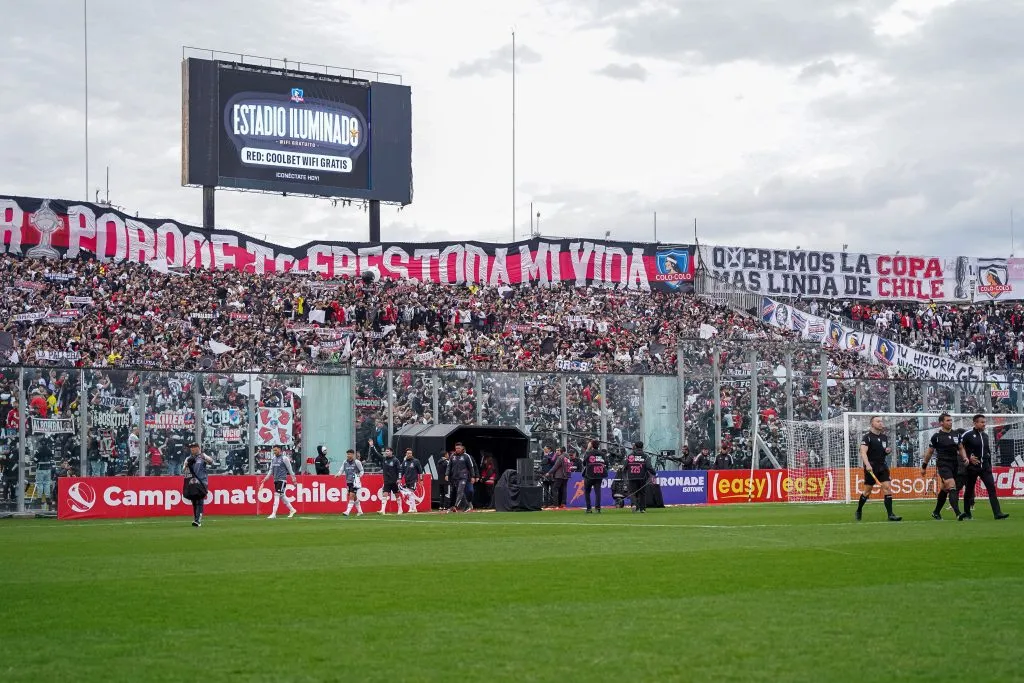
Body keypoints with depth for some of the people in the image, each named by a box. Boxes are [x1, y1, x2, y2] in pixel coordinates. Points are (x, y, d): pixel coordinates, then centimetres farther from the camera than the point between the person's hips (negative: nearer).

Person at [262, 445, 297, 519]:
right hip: (276, 480, 7)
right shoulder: (273, 459, 12)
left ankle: (274, 514, -16)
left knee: (277, 495, -14)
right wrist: (265, 479, 10)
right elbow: (271, 471, 17)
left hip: (282, 480, -7)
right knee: (282, 496, 13)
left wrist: (294, 479, -6)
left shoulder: (284, 458, -8)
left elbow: (290, 469, -5)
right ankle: (292, 510, 27)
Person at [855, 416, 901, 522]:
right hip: (871, 467, -5)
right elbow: (863, 452, -19)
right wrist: (867, 464, -34)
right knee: (867, 491, 2)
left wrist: (888, 451, 1)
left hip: (882, 466, 5)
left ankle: (890, 515, -9)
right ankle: (859, 511, 24)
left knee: (887, 488, -7)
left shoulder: (884, 436, 12)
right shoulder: (867, 436, -8)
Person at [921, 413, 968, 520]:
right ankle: (958, 513, -29)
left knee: (944, 490, 13)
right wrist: (924, 466, 9)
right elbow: (929, 452, 4)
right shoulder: (937, 436, -5)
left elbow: (960, 448, 20)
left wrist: (965, 457, 1)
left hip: (954, 465, 6)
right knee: (952, 487, -21)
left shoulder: (956, 434, 9)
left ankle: (936, 512, 29)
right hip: (943, 465, -6)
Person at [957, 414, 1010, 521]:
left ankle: (997, 513, -17)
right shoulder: (968, 435, -6)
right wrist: (969, 457, -15)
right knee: (969, 490, 7)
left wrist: (990, 466, 18)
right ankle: (967, 513, 23)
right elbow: (960, 448, -5)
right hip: (972, 467, -4)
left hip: (985, 467, 4)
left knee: (992, 488, -10)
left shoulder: (985, 436, 11)